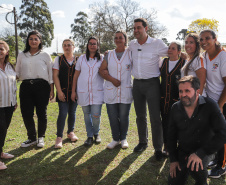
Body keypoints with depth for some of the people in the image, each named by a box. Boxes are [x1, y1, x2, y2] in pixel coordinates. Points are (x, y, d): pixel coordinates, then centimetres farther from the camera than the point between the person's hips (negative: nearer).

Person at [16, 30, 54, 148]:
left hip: (42, 86, -2)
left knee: (41, 113, 4)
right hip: (26, 86, 3)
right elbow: (17, 73, 18)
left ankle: (41, 137, 22)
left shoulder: (45, 55, 7)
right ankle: (32, 138, 20)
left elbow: (51, 73, 6)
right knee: (26, 113, 1)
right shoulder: (22, 55, 15)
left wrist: (51, 90, 1)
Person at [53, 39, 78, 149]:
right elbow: (55, 76, -1)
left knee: (72, 113, 11)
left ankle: (71, 132, 29)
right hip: (63, 92, -2)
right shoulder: (58, 59, 4)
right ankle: (59, 137, 0)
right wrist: (59, 91, -8)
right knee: (63, 113, -8)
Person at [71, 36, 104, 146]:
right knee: (87, 115, 9)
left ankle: (96, 133, 21)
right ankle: (89, 136, 24)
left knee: (96, 115, -7)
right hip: (83, 92, 2)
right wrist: (73, 91, 6)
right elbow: (76, 75, 9)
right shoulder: (81, 58, 9)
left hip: (97, 92, -2)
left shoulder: (102, 59, 6)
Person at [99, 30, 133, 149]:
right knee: (112, 117, 5)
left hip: (125, 91, -2)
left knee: (124, 117, 4)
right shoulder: (109, 54, 10)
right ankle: (115, 139, 23)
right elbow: (102, 70, 5)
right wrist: (112, 79, -8)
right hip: (110, 90, 2)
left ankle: (123, 139, 23)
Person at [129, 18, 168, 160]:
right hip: (137, 83, 5)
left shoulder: (157, 44, -7)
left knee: (155, 117, -4)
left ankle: (158, 148, 7)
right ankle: (143, 142, 28)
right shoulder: (132, 45, 8)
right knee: (140, 116, 13)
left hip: (152, 83, -5)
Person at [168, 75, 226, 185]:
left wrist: (200, 153, -28)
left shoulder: (210, 106, -17)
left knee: (195, 167, -34)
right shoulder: (176, 108, -4)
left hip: (204, 151, -4)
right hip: (182, 151, 4)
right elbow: (171, 136, 5)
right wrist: (173, 160, 0)